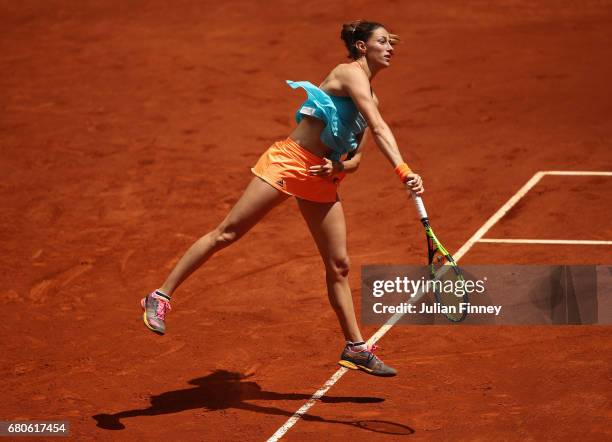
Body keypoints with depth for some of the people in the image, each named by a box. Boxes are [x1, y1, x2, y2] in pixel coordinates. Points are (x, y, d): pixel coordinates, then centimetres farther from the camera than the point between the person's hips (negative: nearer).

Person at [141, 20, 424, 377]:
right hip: (289, 161, -8)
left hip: (322, 178, 8)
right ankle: (161, 298, 1)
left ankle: (356, 348, 13)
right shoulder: (349, 73, -9)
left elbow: (357, 157, 14)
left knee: (338, 265, 6)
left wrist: (341, 166, -9)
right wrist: (404, 171, -32)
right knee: (227, 233, -6)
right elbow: (380, 128, -23)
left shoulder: (371, 99, 16)